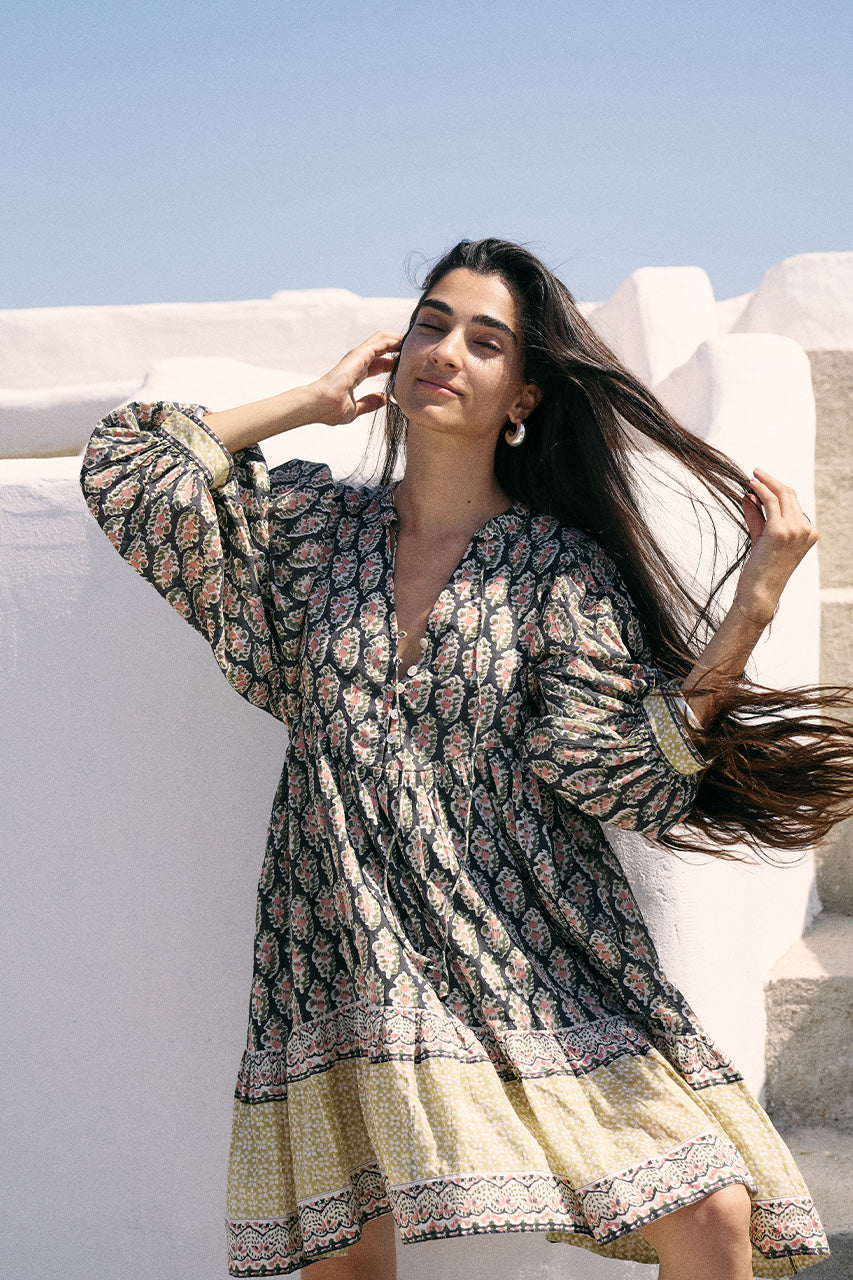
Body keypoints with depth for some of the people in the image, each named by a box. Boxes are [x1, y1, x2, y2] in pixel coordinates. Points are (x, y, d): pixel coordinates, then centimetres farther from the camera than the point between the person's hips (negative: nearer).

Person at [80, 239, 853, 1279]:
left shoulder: (561, 567, 2)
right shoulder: (309, 523, 9)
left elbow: (623, 770, -6)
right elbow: (125, 471, -1)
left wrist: (753, 605, -13)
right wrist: (315, 401, 5)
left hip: (535, 951, -1)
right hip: (347, 951, 2)